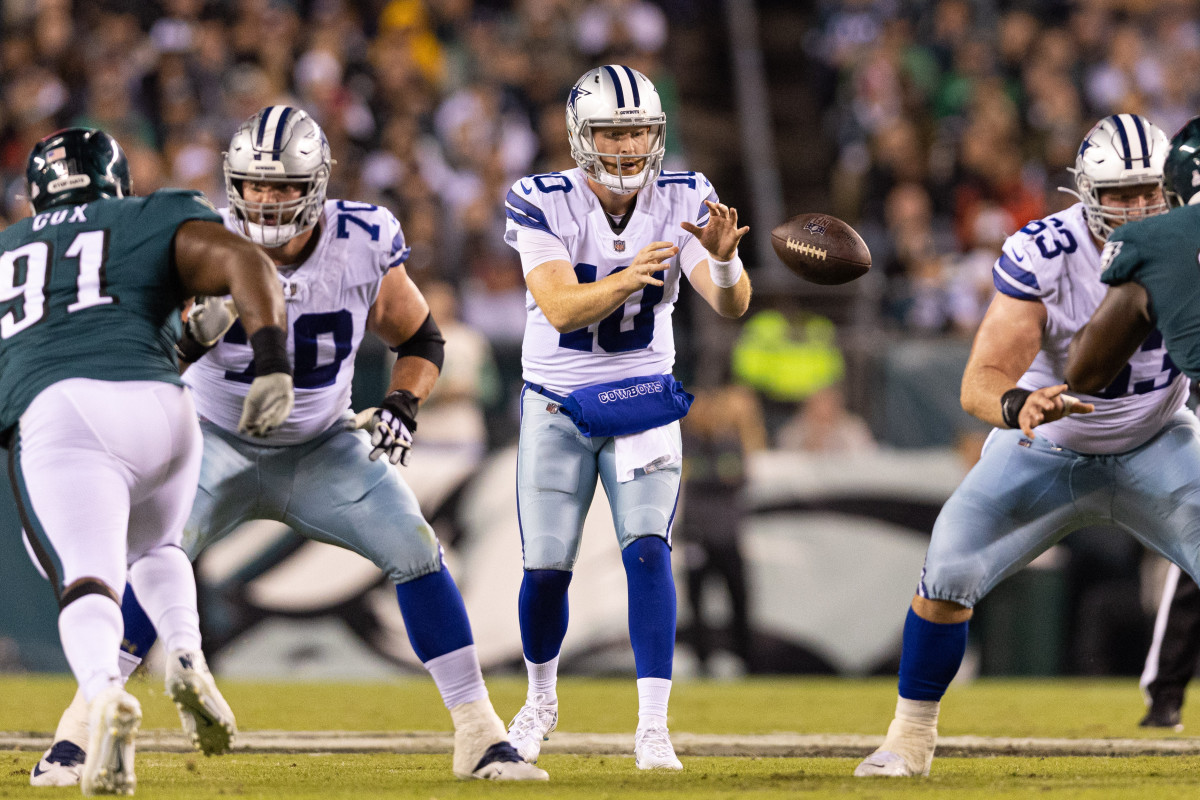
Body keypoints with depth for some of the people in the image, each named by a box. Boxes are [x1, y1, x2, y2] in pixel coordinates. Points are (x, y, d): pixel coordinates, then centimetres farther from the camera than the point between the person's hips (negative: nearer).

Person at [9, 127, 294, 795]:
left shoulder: (6, 252, 32)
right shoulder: (160, 223, 24)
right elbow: (247, 265, 5)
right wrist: (274, 368, -4)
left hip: (52, 415, -1)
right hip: (157, 405, 1)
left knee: (88, 583, -15)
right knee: (153, 547, 29)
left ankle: (105, 694, -47)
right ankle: (186, 657, 1)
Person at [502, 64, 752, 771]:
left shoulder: (682, 202, -11)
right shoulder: (544, 204, -16)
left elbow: (731, 306, -19)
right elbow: (561, 309, -27)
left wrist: (723, 259, -41)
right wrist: (627, 279, -45)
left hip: (642, 403, 0)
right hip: (557, 409, 0)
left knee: (648, 553, -17)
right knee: (547, 572, 2)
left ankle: (654, 729, -17)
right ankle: (541, 700, 31)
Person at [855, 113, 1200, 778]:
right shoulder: (1042, 255, -27)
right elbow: (980, 384, -33)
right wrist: (1017, 404, -55)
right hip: (1047, 450, -1)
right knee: (948, 574, -14)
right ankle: (911, 738, 6)